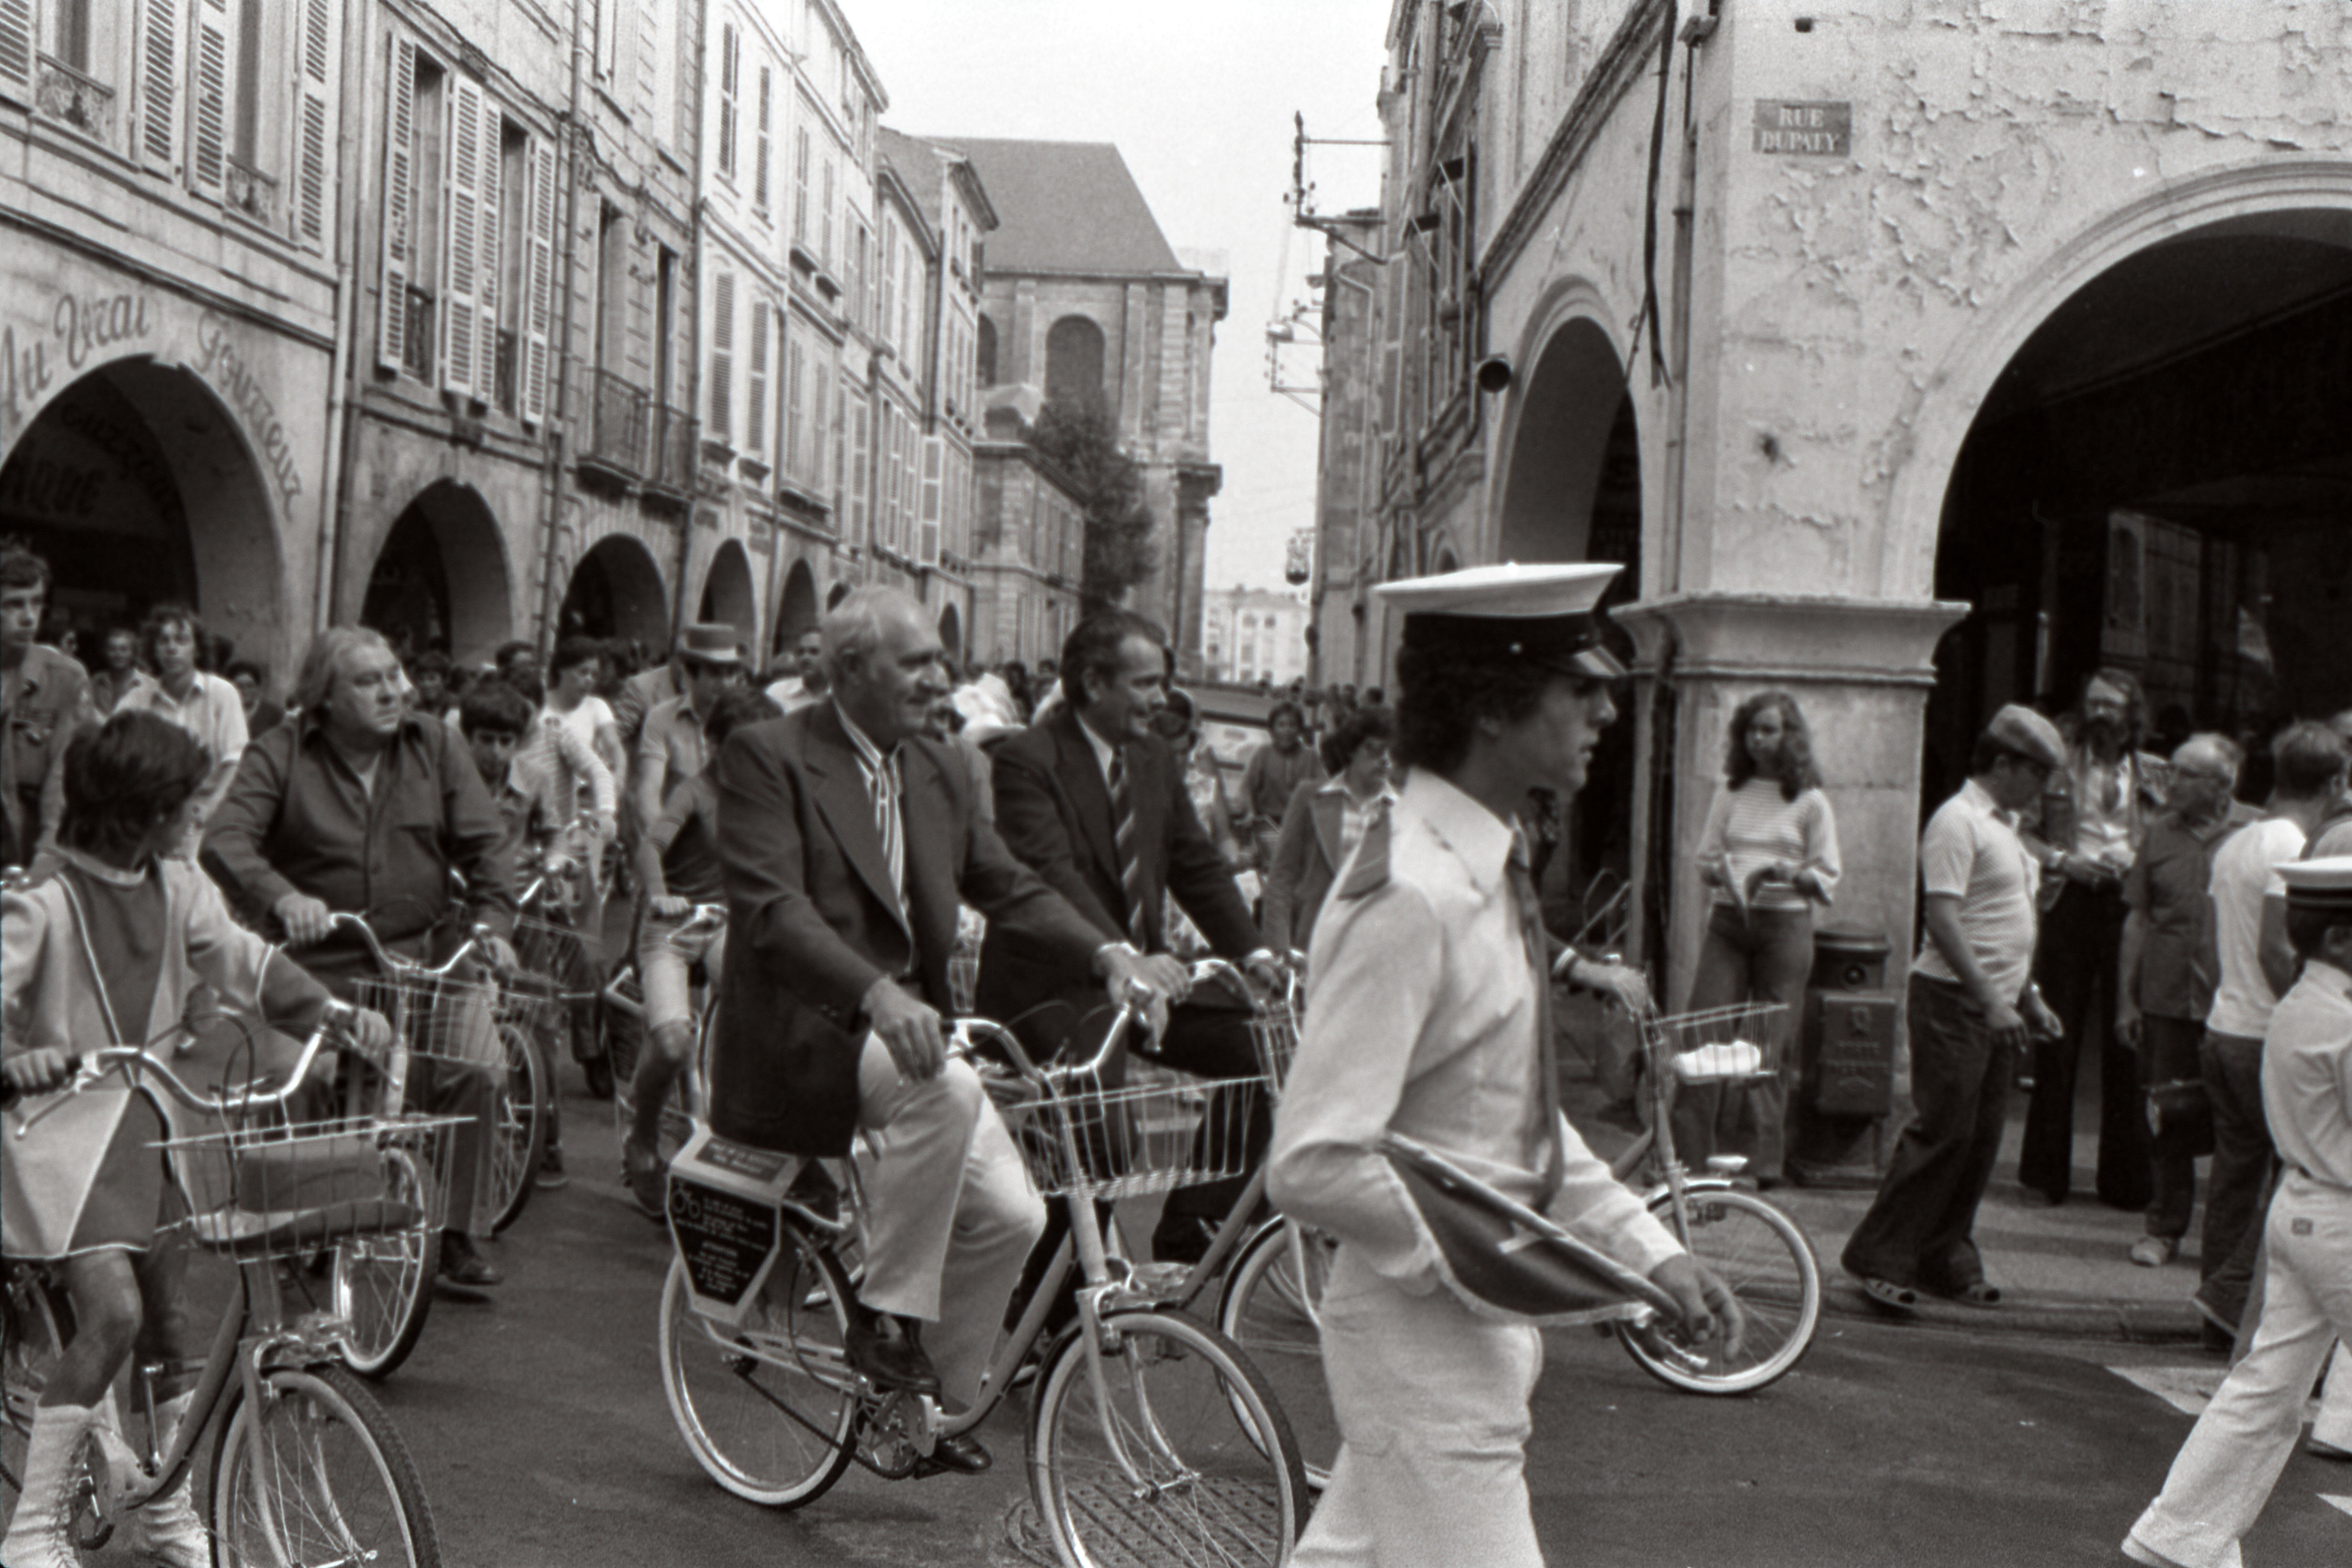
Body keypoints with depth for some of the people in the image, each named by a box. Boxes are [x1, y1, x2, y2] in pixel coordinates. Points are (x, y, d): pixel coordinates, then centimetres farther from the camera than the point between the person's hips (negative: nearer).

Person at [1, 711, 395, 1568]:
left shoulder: (178, 889, 5)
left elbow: (244, 961, 11)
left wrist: (339, 1013, -1)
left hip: (151, 1123, 7)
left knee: (173, 1318, 10)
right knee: (111, 1312, -19)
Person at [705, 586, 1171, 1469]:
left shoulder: (935, 774, 13)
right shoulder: (766, 756, -9)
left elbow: (1006, 886, 13)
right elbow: (774, 908, -21)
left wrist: (1106, 953, -5)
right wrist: (876, 995, -37)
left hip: (903, 1021, 7)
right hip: (802, 1035, -7)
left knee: (1010, 1214, -8)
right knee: (945, 1090, -35)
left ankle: (935, 1403, 15)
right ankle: (886, 1319, -18)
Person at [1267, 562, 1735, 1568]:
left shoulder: (1490, 870, 7)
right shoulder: (1410, 899, -23)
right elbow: (1312, 1166, -27)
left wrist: (1647, 1249, 11)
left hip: (1476, 1323, 9)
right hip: (1422, 1329, -9)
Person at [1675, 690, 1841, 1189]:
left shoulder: (1810, 803, 4)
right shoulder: (1730, 794, 11)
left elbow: (1829, 883, 3)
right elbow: (1705, 861, 14)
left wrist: (1785, 872, -15)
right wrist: (1723, 871, -8)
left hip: (1784, 927, -2)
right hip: (1727, 922, 2)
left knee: (1771, 1044, -1)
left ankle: (1763, 1159, 7)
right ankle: (1689, 1152, -5)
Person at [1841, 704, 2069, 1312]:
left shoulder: (2004, 825, 18)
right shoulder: (1958, 821, -12)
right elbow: (1942, 919, -20)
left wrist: (2028, 998, 19)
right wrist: (1991, 1000, -23)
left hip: (1995, 1006, 9)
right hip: (1953, 999, -9)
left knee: (1981, 1137, 9)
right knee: (1943, 1131, -10)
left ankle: (1946, 1260, 16)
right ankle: (1879, 1257, -5)